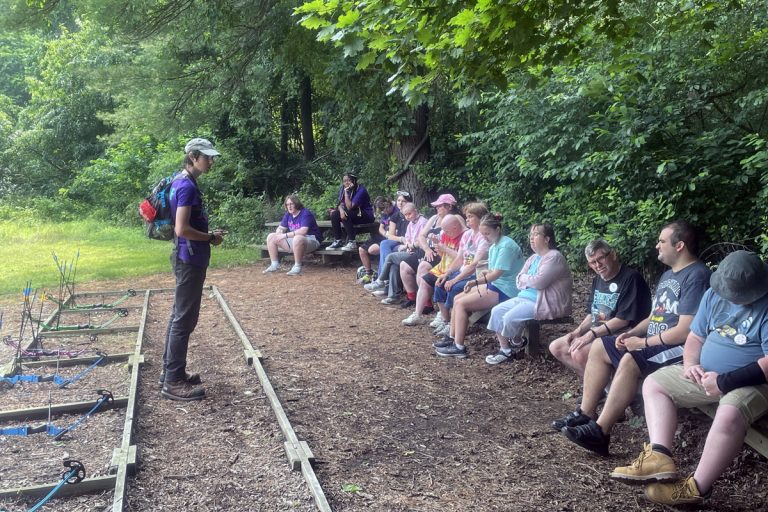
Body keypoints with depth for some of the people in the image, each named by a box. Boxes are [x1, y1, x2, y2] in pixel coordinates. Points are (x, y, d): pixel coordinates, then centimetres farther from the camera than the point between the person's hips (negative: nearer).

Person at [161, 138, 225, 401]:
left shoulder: (182, 183, 14)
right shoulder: (187, 186, -18)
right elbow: (182, 229, -24)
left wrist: (208, 233, 10)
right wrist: (210, 238, -11)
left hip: (186, 258, 11)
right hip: (190, 259, -11)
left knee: (178, 316, 15)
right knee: (185, 319, -5)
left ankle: (170, 370, 25)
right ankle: (174, 382, 2)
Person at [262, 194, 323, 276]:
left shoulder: (305, 213, -18)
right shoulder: (288, 214, 7)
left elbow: (303, 231, -32)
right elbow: (281, 228, 15)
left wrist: (285, 235, -30)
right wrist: (279, 233, -11)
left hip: (310, 240, -9)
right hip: (293, 240, 9)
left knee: (297, 238, -44)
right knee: (271, 237, 4)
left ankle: (297, 267, -30)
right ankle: (274, 265, 3)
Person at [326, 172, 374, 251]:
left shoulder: (360, 190, -22)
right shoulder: (342, 189, 0)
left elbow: (349, 207, -27)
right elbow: (340, 204, -3)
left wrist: (346, 192, -29)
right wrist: (341, 209, -26)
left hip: (366, 215, -7)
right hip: (352, 214, 7)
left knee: (346, 214, -31)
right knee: (334, 214, -13)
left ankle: (352, 243, -27)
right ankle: (338, 241, -10)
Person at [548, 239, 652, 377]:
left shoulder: (631, 278, -14)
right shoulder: (598, 280, 13)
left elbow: (623, 319, -20)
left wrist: (591, 334, -21)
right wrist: (577, 332, 1)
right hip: (596, 333, 9)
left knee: (579, 353, -30)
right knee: (556, 347, 2)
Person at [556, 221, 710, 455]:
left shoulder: (696, 276, -16)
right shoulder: (668, 275, 16)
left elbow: (684, 331, -24)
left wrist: (643, 342, -15)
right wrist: (631, 333, 1)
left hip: (679, 348, -11)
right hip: (653, 342, 11)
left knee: (630, 361, -33)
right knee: (599, 348, 4)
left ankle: (599, 432, -28)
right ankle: (586, 413, 4)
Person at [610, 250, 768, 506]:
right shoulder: (714, 294, 4)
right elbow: (695, 337, 12)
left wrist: (725, 381, -26)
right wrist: (690, 364, -8)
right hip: (706, 374, 8)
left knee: (730, 414, -38)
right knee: (654, 383, 1)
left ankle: (696, 487, -23)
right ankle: (659, 457, -15)